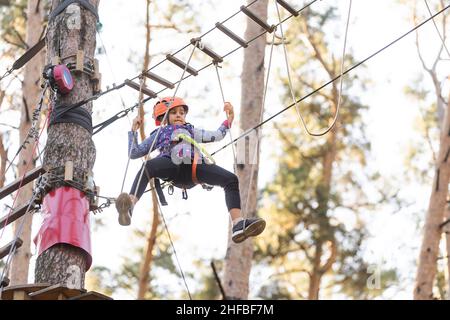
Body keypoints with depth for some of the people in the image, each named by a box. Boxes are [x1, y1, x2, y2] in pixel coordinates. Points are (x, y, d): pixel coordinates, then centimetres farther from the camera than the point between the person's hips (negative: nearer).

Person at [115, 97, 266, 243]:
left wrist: (229, 119, 37)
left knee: (231, 180, -18)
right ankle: (128, 209, -59)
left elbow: (217, 135, 43)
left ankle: (238, 226, -34)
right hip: (171, 164, -3)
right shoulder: (159, 134, 39)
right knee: (148, 166, -39)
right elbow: (133, 153, 34)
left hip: (194, 165, 3)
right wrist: (134, 130, 26)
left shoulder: (191, 130, 46)